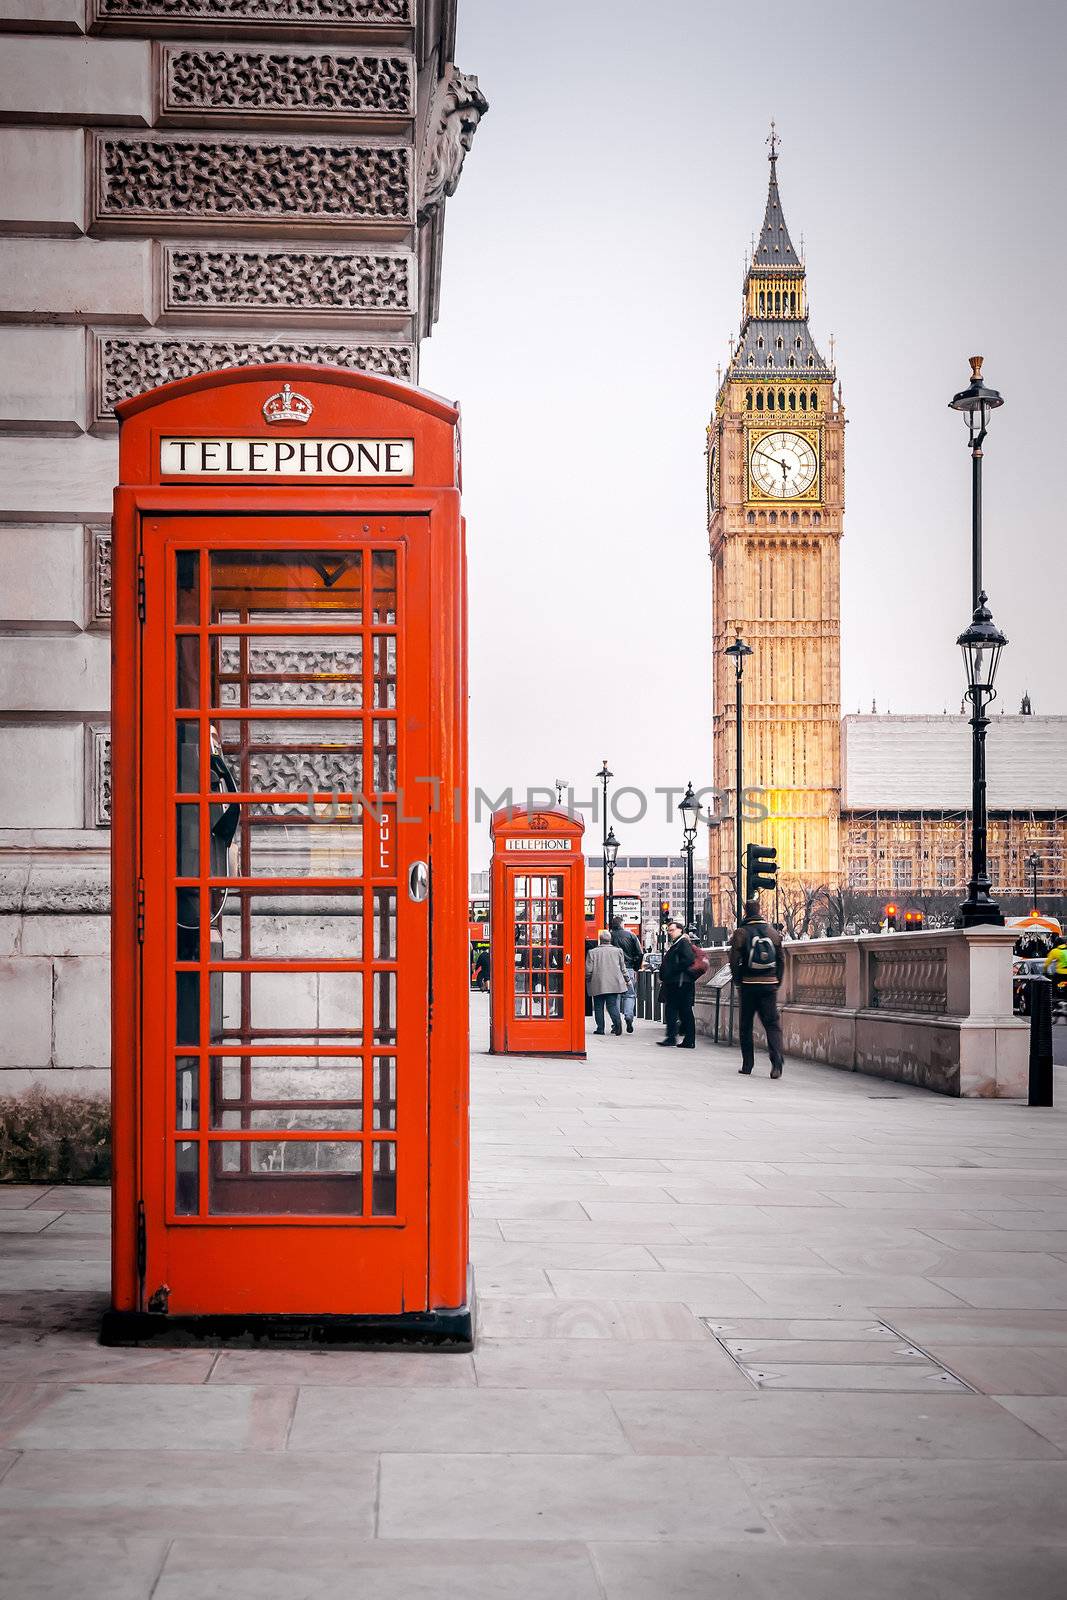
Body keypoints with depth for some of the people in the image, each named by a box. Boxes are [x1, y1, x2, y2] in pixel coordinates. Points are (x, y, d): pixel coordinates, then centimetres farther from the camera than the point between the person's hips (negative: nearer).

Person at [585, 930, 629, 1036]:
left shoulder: (592, 952, -3)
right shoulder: (617, 951, 3)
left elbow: (588, 970, -3)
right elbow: (622, 968, 10)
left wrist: (587, 980, 14)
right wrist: (626, 979, 23)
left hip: (597, 985, -2)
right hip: (614, 984, 2)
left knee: (598, 1007, 7)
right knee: (612, 1005, 3)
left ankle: (600, 1028, 6)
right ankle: (617, 1021, -20)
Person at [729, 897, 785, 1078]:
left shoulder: (741, 932, -5)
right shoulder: (773, 932, 5)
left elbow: (734, 961, -9)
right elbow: (781, 960, 7)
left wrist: (738, 980, 4)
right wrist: (777, 981, 14)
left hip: (748, 984, -2)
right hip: (770, 984, 2)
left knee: (746, 1026, 10)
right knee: (773, 1024, 1)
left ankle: (747, 1065, 12)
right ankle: (776, 1064, -16)